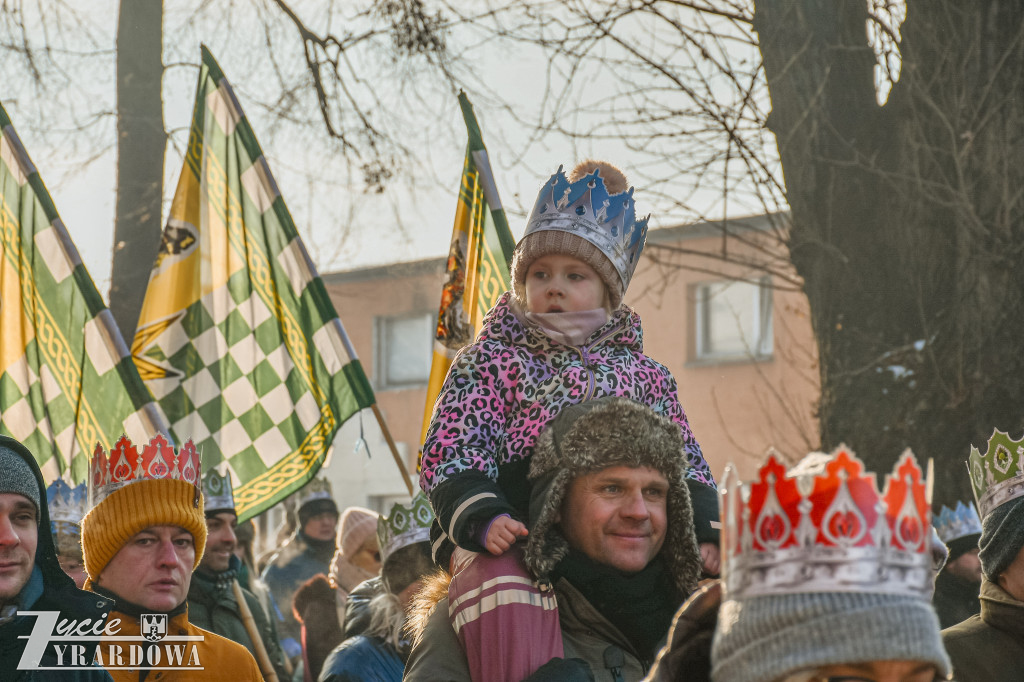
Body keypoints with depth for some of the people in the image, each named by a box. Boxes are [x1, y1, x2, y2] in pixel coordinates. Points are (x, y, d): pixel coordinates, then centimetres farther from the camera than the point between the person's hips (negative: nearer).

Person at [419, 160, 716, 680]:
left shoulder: (645, 377, 23)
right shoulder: (489, 362, 14)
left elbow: (685, 466, 22)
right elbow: (452, 455, 2)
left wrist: (703, 534, 0)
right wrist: (482, 518, -19)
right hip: (512, 540, -3)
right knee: (500, 586, -39)